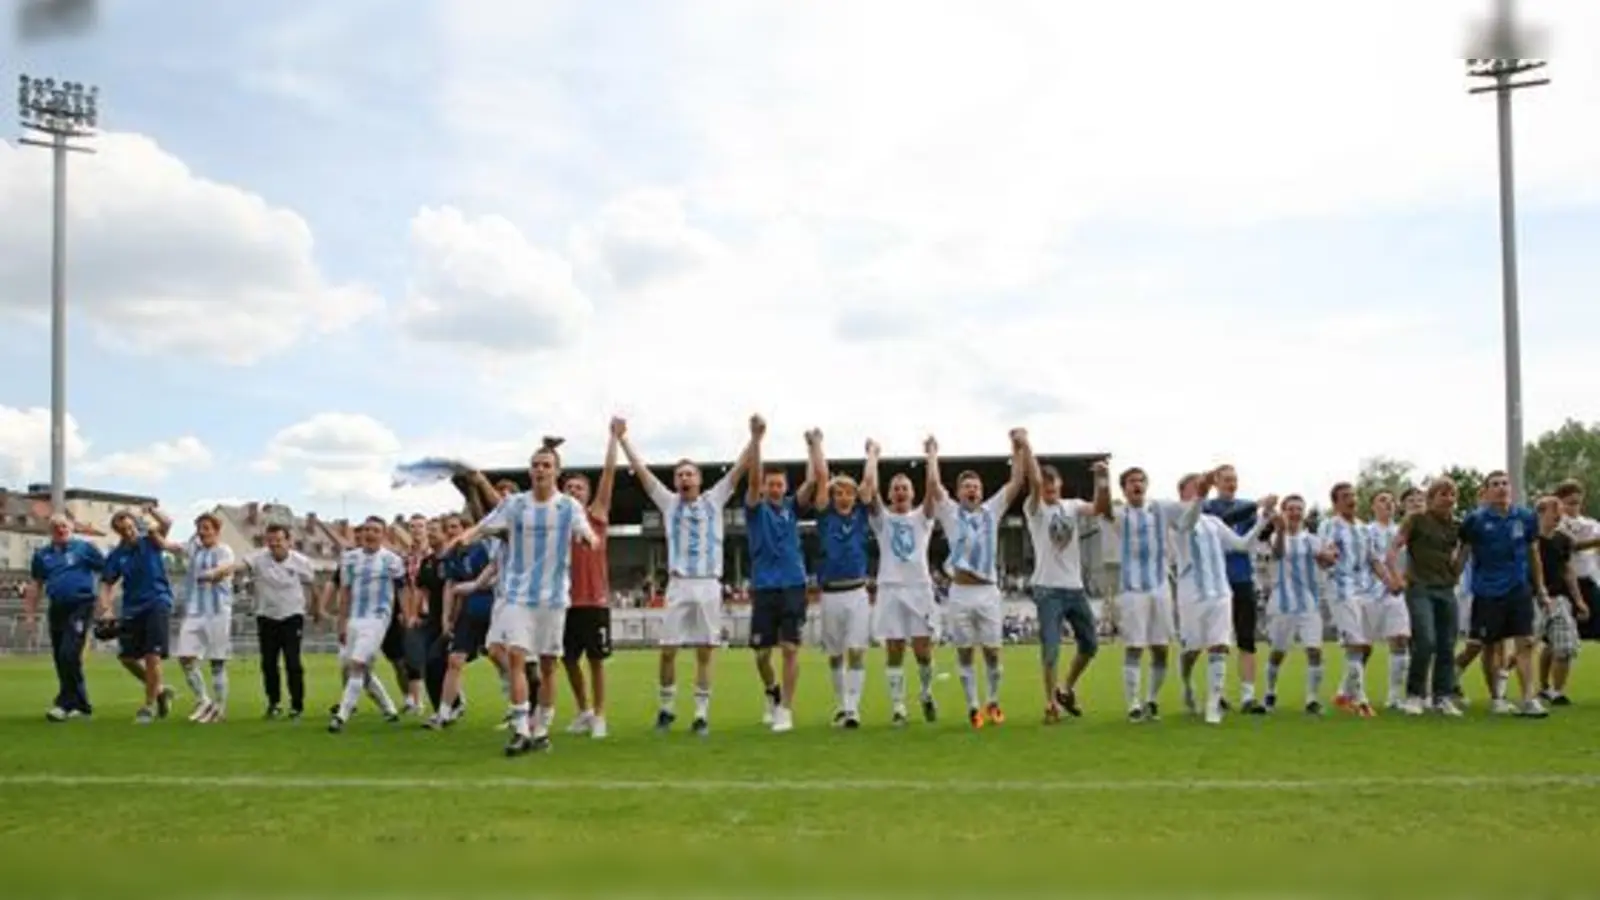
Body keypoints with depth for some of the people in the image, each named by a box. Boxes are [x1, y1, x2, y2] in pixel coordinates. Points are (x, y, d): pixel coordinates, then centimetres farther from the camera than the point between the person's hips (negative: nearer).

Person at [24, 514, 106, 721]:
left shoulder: (84, 548, 0)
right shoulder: (42, 554, 13)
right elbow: (35, 585, 19)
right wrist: (29, 614, 14)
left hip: (80, 606, -6)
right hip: (56, 609, 6)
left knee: (69, 655, -16)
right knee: (60, 659, 8)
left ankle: (65, 704, -9)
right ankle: (81, 705, 19)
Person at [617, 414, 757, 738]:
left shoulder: (714, 500, 9)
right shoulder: (669, 502, 10)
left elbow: (740, 468, 2)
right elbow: (641, 470, 6)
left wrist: (755, 437, -10)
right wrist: (622, 438, 0)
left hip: (709, 585, 0)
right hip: (678, 585, 0)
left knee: (704, 652, 3)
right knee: (668, 651, -1)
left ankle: (702, 715, 8)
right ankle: (667, 708, 17)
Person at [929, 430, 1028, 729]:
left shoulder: (991, 510, 12)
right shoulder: (950, 512, 8)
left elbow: (1017, 482, 7)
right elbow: (934, 485, -3)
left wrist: (1020, 449, 1)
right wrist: (932, 455, 3)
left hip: (988, 591, 1)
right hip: (960, 592, -1)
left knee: (992, 651, 4)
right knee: (964, 653, 3)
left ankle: (993, 702, 21)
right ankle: (973, 707, 11)